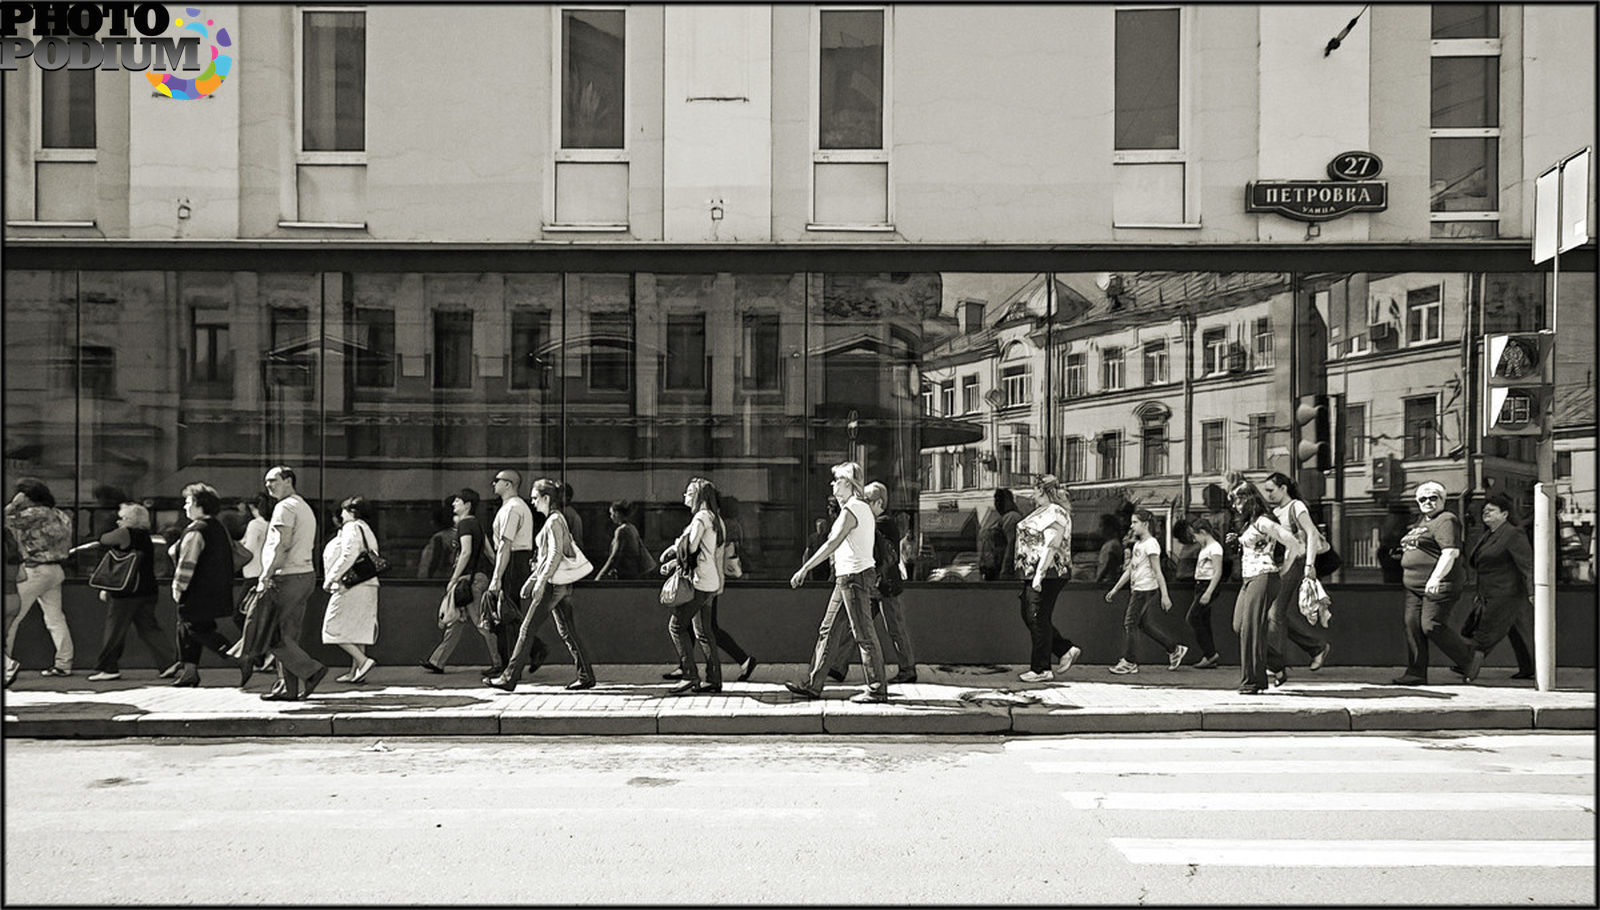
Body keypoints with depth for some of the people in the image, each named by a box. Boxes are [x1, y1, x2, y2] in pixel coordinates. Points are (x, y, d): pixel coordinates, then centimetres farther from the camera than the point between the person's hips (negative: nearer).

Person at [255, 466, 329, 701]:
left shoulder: (285, 507, -9)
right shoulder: (305, 508, 21)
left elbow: (283, 545, -19)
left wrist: (266, 577, -17)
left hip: (288, 577, -9)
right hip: (306, 575, 9)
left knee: (274, 633, -6)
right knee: (288, 634, 9)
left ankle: (311, 670, -9)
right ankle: (288, 687, 9)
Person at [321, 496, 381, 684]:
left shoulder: (351, 528, -8)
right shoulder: (366, 529, 20)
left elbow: (348, 557, -20)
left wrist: (330, 579, -13)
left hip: (351, 587, -9)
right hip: (367, 585, 9)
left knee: (334, 628, -4)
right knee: (357, 629, 10)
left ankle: (363, 661, -13)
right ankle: (356, 672, 10)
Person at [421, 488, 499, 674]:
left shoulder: (465, 523, -11)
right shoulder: (477, 524, 17)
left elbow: (466, 552, -19)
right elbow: (489, 551, 18)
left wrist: (454, 580, -17)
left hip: (470, 577, -10)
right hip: (480, 576, 10)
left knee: (480, 623, -6)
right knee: (457, 620, 12)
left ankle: (501, 664, -4)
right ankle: (437, 662, 17)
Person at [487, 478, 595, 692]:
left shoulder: (554, 521, -12)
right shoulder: (557, 519, 18)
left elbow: (556, 555, -20)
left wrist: (541, 581, -22)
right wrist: (531, 579, 24)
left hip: (552, 584, -10)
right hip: (562, 585, 10)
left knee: (527, 630, -4)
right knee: (567, 631, 10)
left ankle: (510, 678, 1)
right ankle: (586, 676, 9)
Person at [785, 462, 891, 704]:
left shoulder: (851, 510, -14)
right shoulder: (862, 509, 17)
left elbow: (832, 544, -21)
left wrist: (804, 569, -21)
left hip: (854, 576, -10)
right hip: (846, 577, 10)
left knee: (864, 635, -5)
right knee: (828, 630, 11)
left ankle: (877, 690, 2)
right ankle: (813, 685, 15)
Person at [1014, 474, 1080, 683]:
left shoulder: (1055, 513, -14)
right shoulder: (1043, 511, 17)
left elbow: (1051, 547, -22)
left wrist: (1039, 575, -26)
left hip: (1048, 574, -10)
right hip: (1033, 573, 10)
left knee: (1039, 619, -5)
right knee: (1029, 616, 13)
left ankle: (1041, 670, 4)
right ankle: (1067, 649, 21)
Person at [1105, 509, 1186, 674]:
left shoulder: (1150, 544, -12)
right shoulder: (1137, 544, 15)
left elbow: (1157, 572, -16)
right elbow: (1129, 570, 20)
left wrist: (1165, 595, -19)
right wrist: (1115, 589, 19)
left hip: (1146, 589, -9)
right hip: (1136, 589, 9)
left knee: (1129, 623, -5)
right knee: (1144, 623, 13)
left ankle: (1129, 662, 4)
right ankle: (1174, 650, 22)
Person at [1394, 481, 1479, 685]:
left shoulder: (1446, 520, -9)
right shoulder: (1421, 522, 21)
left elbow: (1451, 552, -20)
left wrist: (1436, 578, -29)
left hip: (1439, 585, -9)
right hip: (1414, 586, 9)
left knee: (1432, 626, -12)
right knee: (1412, 626, 2)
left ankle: (1471, 659, 8)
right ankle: (1415, 674, 4)